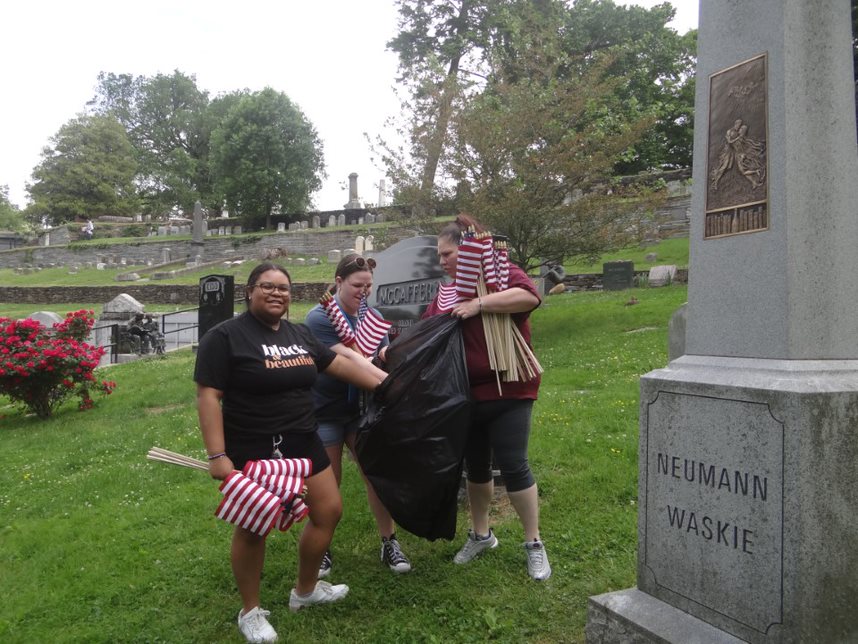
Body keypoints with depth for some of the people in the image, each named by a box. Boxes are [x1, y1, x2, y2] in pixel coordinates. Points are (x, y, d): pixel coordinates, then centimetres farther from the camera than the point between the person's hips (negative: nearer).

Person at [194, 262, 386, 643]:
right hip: (251, 450, -7)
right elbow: (208, 397, -15)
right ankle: (250, 612, 28)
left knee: (329, 510, 12)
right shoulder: (225, 336, -11)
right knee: (253, 527, 6)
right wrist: (217, 455, -22)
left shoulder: (299, 334, 8)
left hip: (301, 443, 7)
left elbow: (340, 364, 15)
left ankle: (305, 590, 34)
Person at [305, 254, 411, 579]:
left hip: (363, 409, 4)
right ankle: (321, 549, 24)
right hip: (326, 413, -4)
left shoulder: (373, 317, 3)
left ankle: (389, 543, 20)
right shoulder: (319, 318, -16)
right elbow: (347, 358, -26)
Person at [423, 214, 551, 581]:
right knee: (475, 467, 16)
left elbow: (529, 296, -28)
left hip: (507, 393, -6)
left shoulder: (502, 274, -7)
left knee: (512, 467, -3)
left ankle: (534, 544, 14)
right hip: (465, 396, 6)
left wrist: (477, 305, -28)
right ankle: (480, 534, 35)